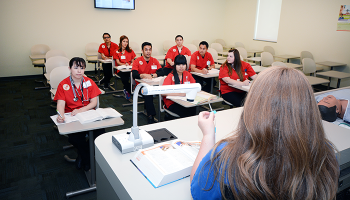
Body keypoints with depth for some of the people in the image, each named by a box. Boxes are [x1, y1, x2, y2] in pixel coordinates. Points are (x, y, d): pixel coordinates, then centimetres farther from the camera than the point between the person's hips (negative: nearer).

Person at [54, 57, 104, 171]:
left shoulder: (89, 82, 6)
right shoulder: (63, 85, 2)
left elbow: (94, 102, 0)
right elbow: (61, 104, -8)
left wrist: (80, 110, -18)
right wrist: (61, 115, -31)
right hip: (71, 117, -1)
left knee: (100, 133, -25)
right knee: (74, 138, -30)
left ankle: (83, 157, 4)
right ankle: (87, 156, 4)